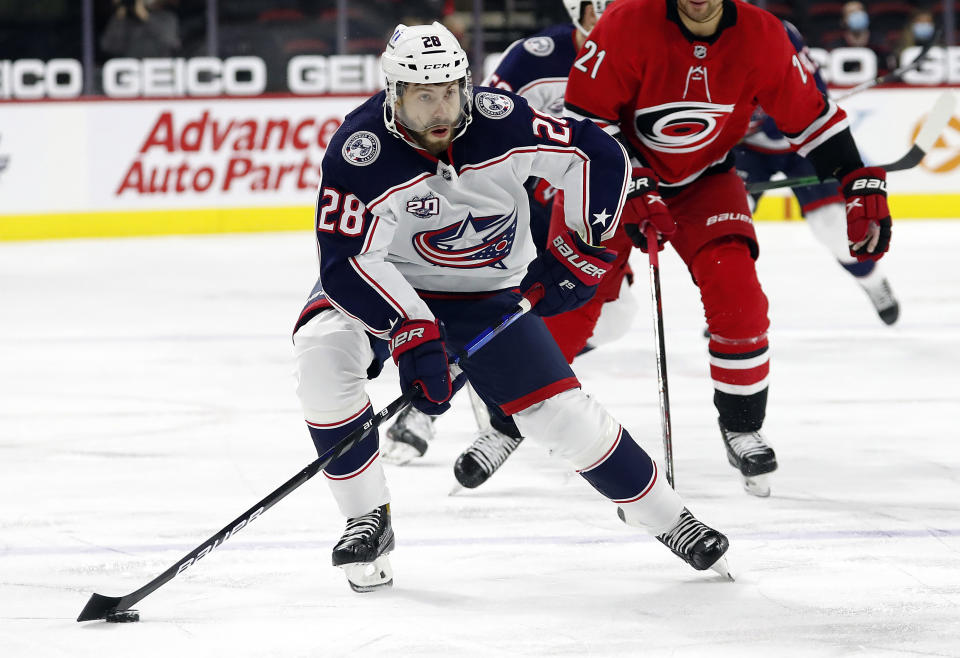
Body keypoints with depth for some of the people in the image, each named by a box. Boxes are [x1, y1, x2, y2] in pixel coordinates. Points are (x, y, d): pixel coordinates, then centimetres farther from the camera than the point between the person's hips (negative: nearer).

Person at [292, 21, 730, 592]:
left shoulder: (498, 122, -23)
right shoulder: (360, 153, -29)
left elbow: (601, 157, -14)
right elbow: (347, 262, -32)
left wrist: (581, 253, -20)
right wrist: (411, 335, -43)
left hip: (488, 293, 1)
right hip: (384, 286, -1)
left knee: (562, 412, -6)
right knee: (323, 352, -30)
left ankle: (665, 516, 16)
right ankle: (368, 521, -16)